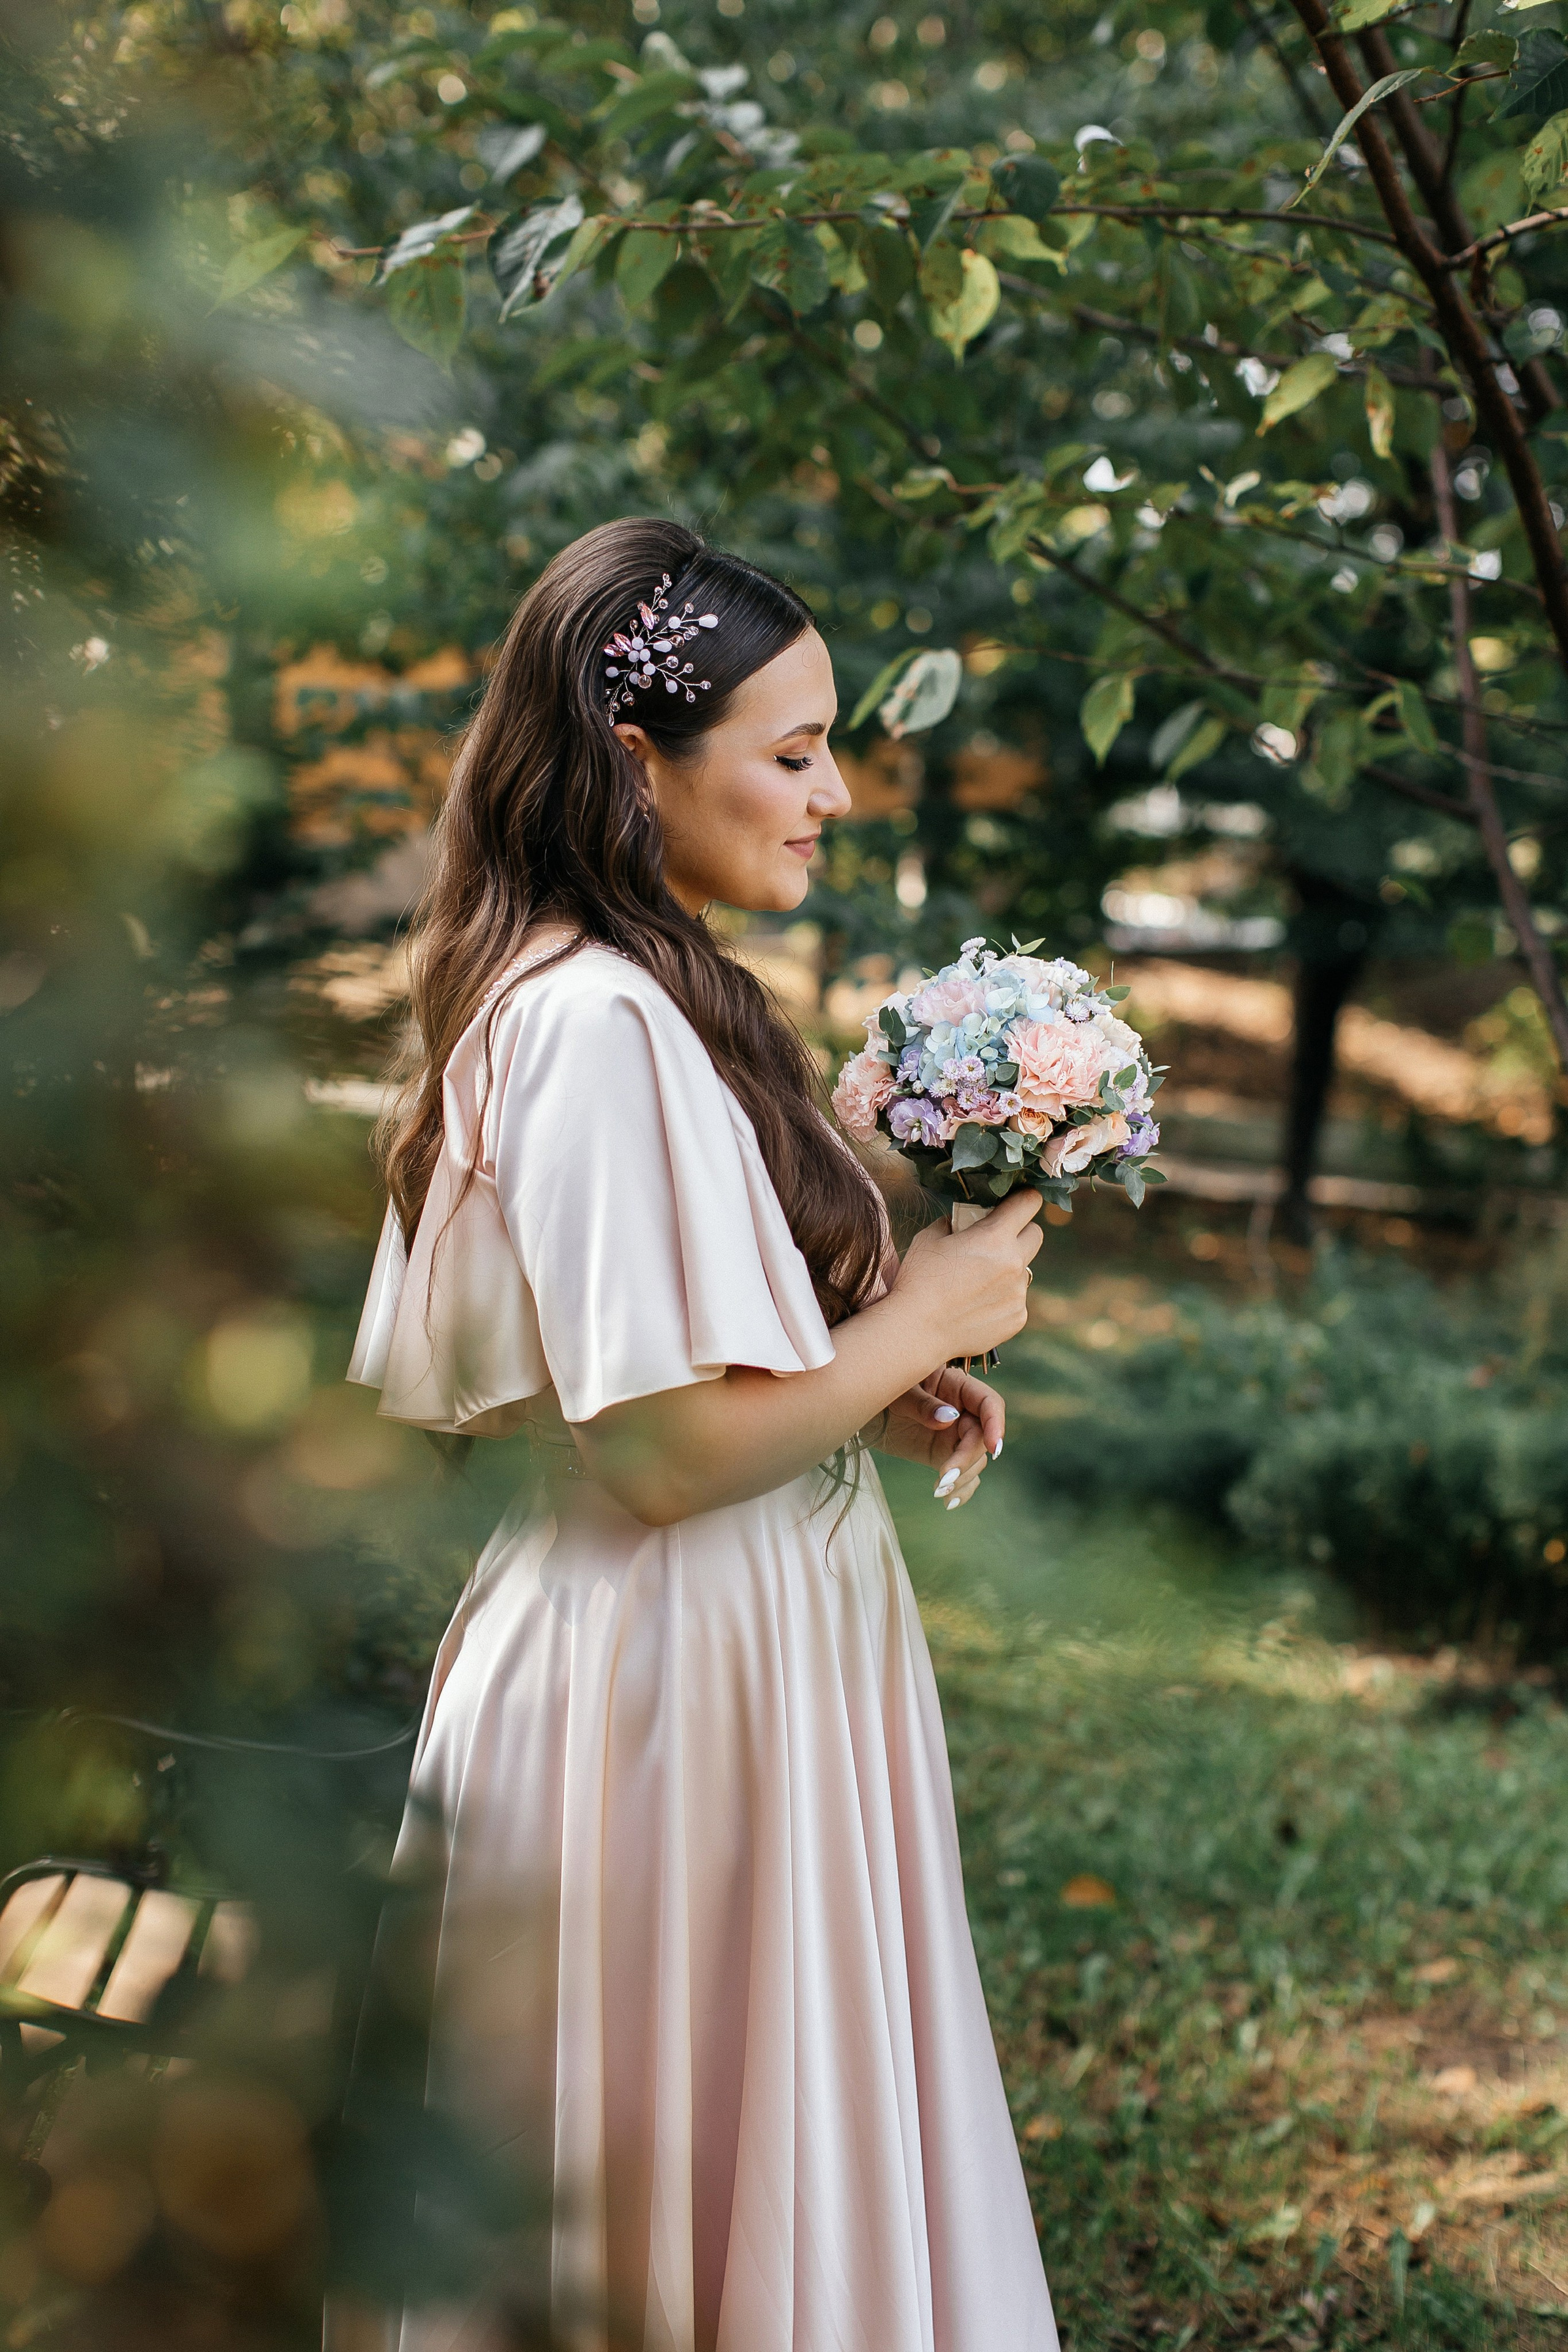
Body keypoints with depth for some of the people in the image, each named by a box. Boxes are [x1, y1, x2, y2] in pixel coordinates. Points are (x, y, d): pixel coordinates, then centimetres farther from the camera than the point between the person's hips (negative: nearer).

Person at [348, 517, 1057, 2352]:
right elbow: (664, 1454, -25)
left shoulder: (605, 997, 9)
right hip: (678, 1674, -10)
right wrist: (925, 1317, -12)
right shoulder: (603, 1026, -22)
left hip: (724, 1657, 10)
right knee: (713, 2195, 5)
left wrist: (871, 1393, 7)